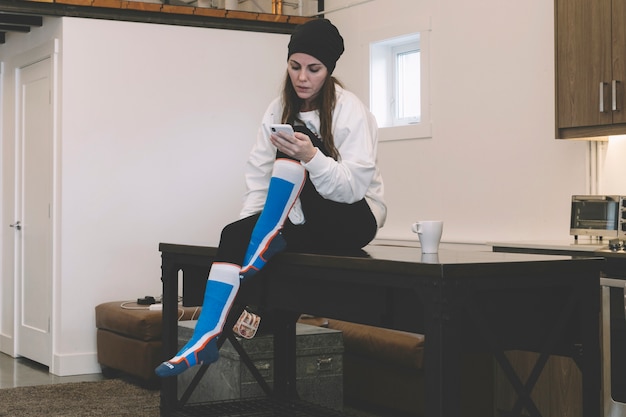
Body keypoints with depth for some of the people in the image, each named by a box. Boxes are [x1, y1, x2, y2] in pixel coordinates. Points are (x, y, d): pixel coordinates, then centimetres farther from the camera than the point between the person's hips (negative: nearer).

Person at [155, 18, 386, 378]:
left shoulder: (351, 111, -11)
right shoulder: (279, 109, 4)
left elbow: (353, 186, -21)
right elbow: (259, 175, -2)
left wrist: (310, 156, -37)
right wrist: (249, 225, -16)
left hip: (352, 220, -5)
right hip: (304, 221, 5)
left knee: (298, 138, -26)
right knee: (235, 233, -24)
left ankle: (267, 241, -25)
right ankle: (206, 338, -32)